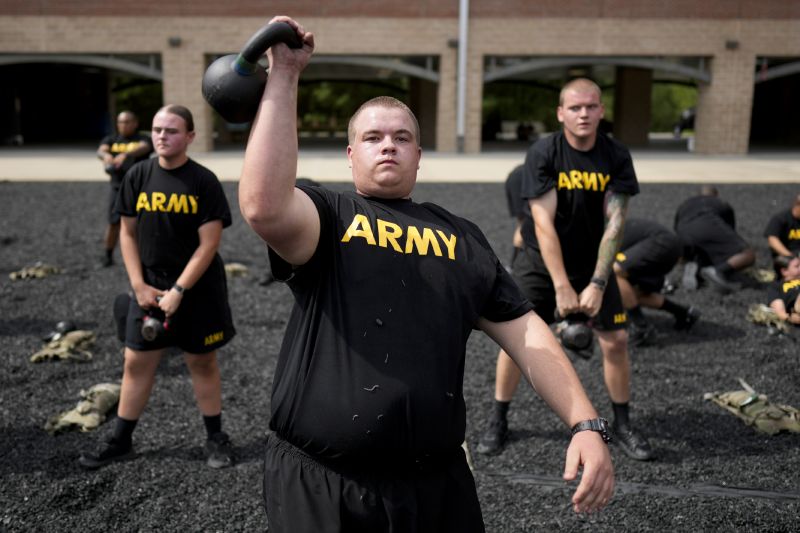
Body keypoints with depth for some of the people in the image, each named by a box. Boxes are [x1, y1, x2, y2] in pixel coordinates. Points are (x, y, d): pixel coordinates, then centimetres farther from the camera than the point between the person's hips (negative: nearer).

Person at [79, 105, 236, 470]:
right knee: (137, 362, 9)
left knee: (202, 361, 9)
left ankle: (216, 438, 24)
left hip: (197, 288, -3)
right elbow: (128, 233, 5)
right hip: (149, 286, 3)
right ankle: (121, 442, 22)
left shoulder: (204, 181, -10)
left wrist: (178, 291, -17)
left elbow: (208, 244, -13)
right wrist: (139, 285, -4)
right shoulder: (138, 176, 0)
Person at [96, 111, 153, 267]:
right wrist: (106, 155, -35)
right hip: (118, 187, 2)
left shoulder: (143, 139, 2)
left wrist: (125, 154, -42)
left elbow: (143, 148, -22)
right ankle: (108, 255, 13)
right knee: (114, 222, 0)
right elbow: (101, 149, -9)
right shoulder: (111, 140, 11)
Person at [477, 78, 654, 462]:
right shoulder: (543, 154, -17)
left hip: (593, 262, 2)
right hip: (540, 261, -2)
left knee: (615, 341, -1)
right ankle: (498, 421, 13)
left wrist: (597, 283, -22)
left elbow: (614, 223, -14)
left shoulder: (616, 157, -11)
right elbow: (544, 224, -22)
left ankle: (622, 425, 19)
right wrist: (561, 286, -26)